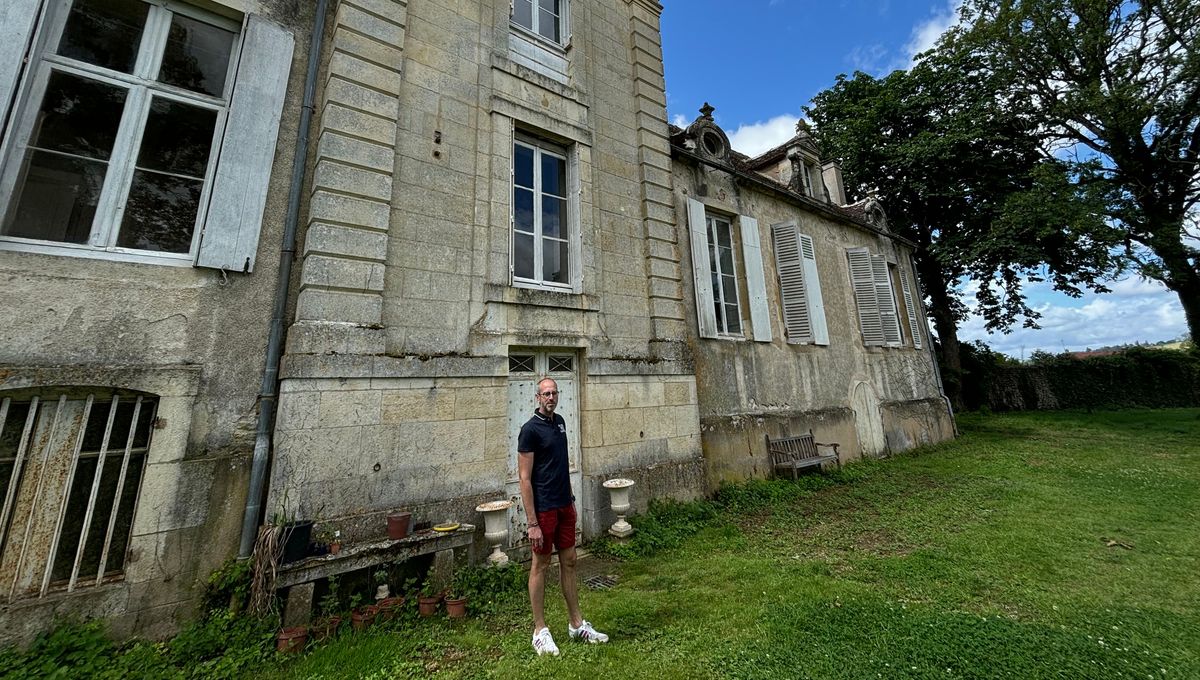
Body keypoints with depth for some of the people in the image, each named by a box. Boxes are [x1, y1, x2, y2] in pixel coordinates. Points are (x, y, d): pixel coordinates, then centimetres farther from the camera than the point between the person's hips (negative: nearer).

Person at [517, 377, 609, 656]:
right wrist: (532, 523, -16)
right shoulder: (530, 430, -16)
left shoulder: (559, 421, 7)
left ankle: (577, 624, 30)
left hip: (564, 506, 7)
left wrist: (571, 500, 16)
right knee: (540, 565, 9)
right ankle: (540, 630, 26)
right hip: (544, 509, -7)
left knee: (568, 562, 15)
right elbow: (525, 479, -16)